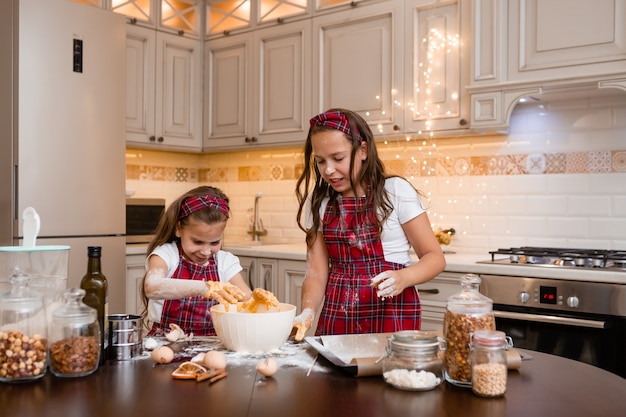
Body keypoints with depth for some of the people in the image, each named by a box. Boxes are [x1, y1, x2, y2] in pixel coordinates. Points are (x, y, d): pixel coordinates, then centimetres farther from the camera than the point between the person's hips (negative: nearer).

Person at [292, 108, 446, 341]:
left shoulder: (395, 191, -5)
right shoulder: (319, 203, 5)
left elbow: (434, 257, -5)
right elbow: (316, 273, 2)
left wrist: (403, 277, -24)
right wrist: (307, 312, -17)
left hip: (392, 315, -3)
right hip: (336, 318, 3)